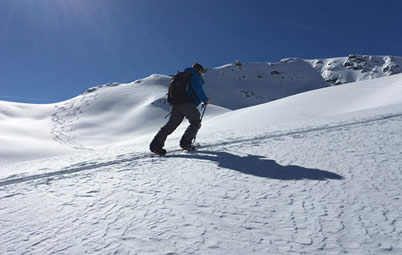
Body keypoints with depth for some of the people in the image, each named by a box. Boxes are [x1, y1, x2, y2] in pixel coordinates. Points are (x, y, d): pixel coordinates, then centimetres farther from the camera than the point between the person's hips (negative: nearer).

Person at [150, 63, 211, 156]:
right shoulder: (195, 75, 5)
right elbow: (197, 89, -10)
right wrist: (205, 99, -1)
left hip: (176, 104, 8)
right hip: (187, 104, -7)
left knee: (171, 125, 3)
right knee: (196, 122, 9)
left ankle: (156, 144, -7)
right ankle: (186, 142, -1)